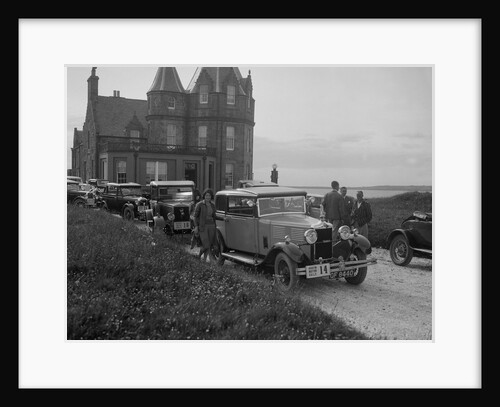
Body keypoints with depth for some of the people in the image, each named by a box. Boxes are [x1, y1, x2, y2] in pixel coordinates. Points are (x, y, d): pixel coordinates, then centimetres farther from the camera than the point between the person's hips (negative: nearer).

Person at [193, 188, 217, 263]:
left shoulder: (212, 205, 7)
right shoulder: (199, 204, -7)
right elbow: (195, 216, -3)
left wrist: (215, 227, 15)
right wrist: (196, 226, -10)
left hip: (211, 226, 5)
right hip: (202, 226, -5)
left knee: (210, 245, 4)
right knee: (206, 245, -13)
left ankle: (204, 259, 18)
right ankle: (211, 257, 9)